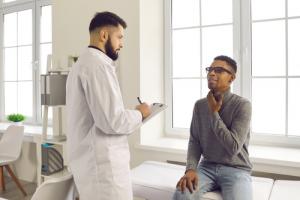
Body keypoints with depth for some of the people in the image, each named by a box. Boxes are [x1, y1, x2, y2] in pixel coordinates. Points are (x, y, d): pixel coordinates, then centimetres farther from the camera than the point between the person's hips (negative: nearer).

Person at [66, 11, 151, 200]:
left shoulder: (83, 62, 15)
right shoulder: (98, 64, -17)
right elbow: (112, 121, -24)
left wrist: (131, 114, 11)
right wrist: (139, 114, -7)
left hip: (89, 158, 10)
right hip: (102, 162, -10)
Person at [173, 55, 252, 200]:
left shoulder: (242, 105, -11)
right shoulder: (200, 105, 4)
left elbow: (233, 147, -18)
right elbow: (194, 141, 2)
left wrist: (213, 113, -13)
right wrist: (191, 169, -16)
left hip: (236, 170, -2)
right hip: (207, 167, 2)